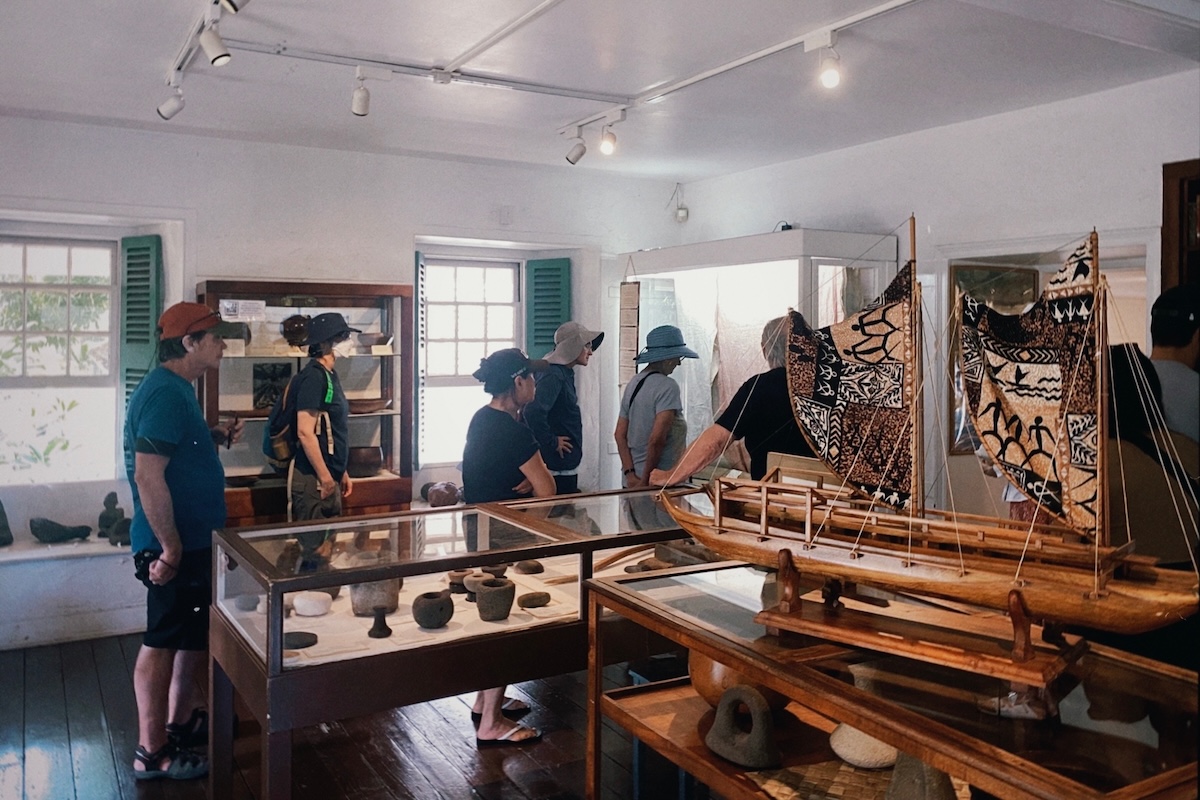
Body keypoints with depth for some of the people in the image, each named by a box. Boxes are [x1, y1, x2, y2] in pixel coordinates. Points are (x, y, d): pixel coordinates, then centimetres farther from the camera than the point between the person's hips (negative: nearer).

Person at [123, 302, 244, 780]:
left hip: (194, 539, 10)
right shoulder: (164, 394, -21)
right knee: (163, 642, 1)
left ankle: (181, 719, 36)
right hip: (175, 545, -10)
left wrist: (215, 438, 7)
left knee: (195, 633, 20)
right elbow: (147, 476, -26)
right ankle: (151, 752, 14)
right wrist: (170, 548, -24)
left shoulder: (179, 388, 11)